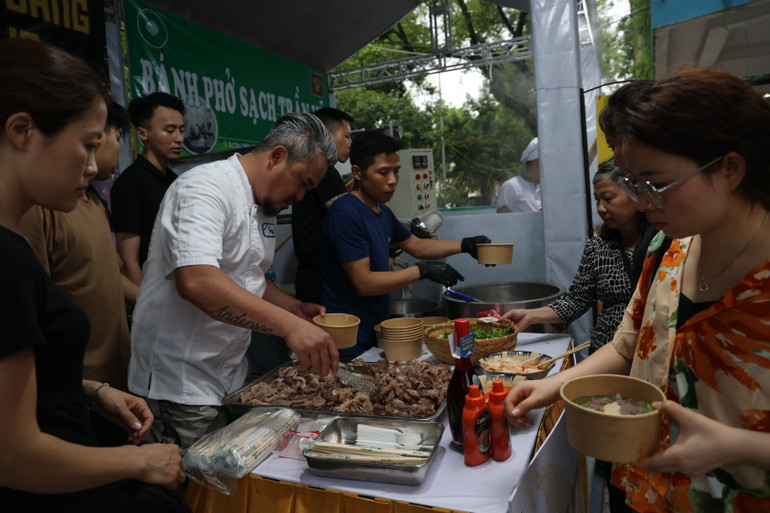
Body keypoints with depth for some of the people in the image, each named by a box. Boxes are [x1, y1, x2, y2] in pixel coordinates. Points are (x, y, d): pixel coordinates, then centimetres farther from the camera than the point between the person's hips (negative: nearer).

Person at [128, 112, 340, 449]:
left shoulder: (265, 206, 11)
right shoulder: (206, 188, -19)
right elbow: (195, 281, -34)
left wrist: (295, 307, 4)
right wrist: (289, 325, -38)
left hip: (232, 377, 9)